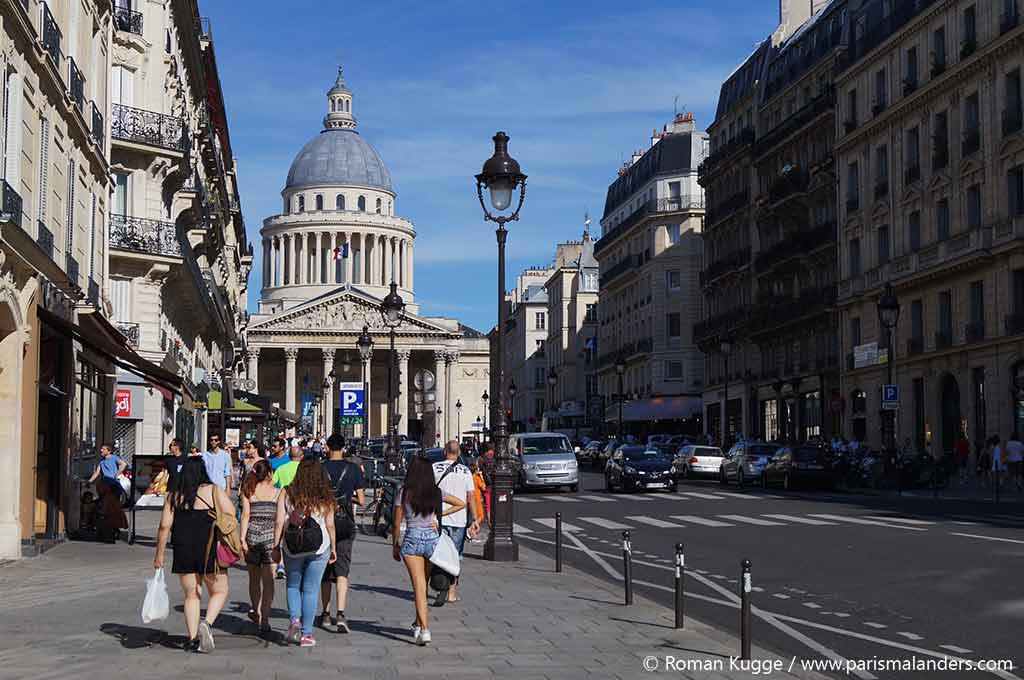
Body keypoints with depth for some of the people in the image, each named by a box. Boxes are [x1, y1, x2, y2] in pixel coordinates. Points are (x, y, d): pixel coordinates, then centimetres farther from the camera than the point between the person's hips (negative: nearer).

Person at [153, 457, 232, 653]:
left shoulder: (174, 496, 4)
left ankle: (192, 639, 8)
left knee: (191, 595, 13)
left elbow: (164, 526, 1)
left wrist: (159, 555, 7)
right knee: (219, 592, 12)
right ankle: (207, 622, -12)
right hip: (209, 550, -2)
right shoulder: (214, 491, -2)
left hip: (183, 552, 3)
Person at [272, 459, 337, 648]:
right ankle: (306, 633, 5)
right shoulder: (325, 497, -1)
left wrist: (275, 545, 2)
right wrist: (333, 548, 13)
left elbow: (279, 522, -5)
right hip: (319, 548, 0)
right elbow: (330, 525, 1)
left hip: (293, 548, 0)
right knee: (311, 590, 5)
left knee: (293, 586, 19)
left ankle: (295, 620, -1)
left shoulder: (287, 494, -2)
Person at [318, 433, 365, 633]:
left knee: (325, 572, 13)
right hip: (345, 524, -1)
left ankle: (326, 615, 20)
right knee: (342, 570, -4)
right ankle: (340, 614, -19)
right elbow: (361, 500, 0)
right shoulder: (353, 468, -1)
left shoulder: (320, 468, -2)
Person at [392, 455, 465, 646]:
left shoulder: (404, 493, -6)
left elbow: (396, 524, -2)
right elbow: (461, 504, 11)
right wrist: (440, 515, 9)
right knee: (423, 584, 19)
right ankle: (418, 623, 32)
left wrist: (395, 545, 10)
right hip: (432, 538, 3)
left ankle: (424, 629, -17)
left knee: (419, 585, -6)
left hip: (412, 539, -3)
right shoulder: (436, 493, 3)